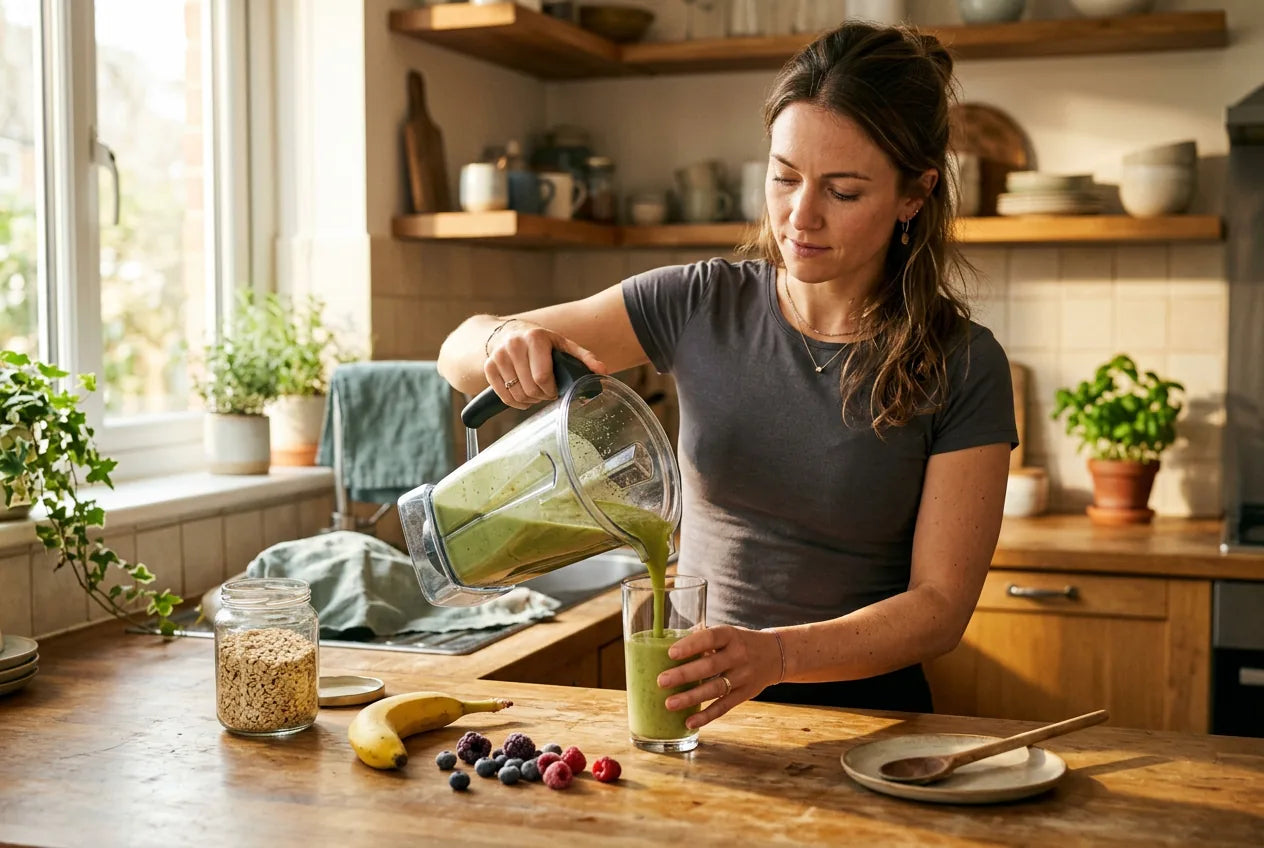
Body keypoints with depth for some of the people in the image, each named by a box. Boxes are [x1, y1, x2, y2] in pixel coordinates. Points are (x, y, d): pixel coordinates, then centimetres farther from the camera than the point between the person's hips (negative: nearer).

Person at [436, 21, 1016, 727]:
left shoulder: (963, 369, -6)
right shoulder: (700, 306, 0)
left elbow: (941, 605, -8)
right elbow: (460, 354, 5)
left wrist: (776, 654, -25)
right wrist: (503, 342, -20)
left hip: (864, 708, -1)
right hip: (701, 705, 2)